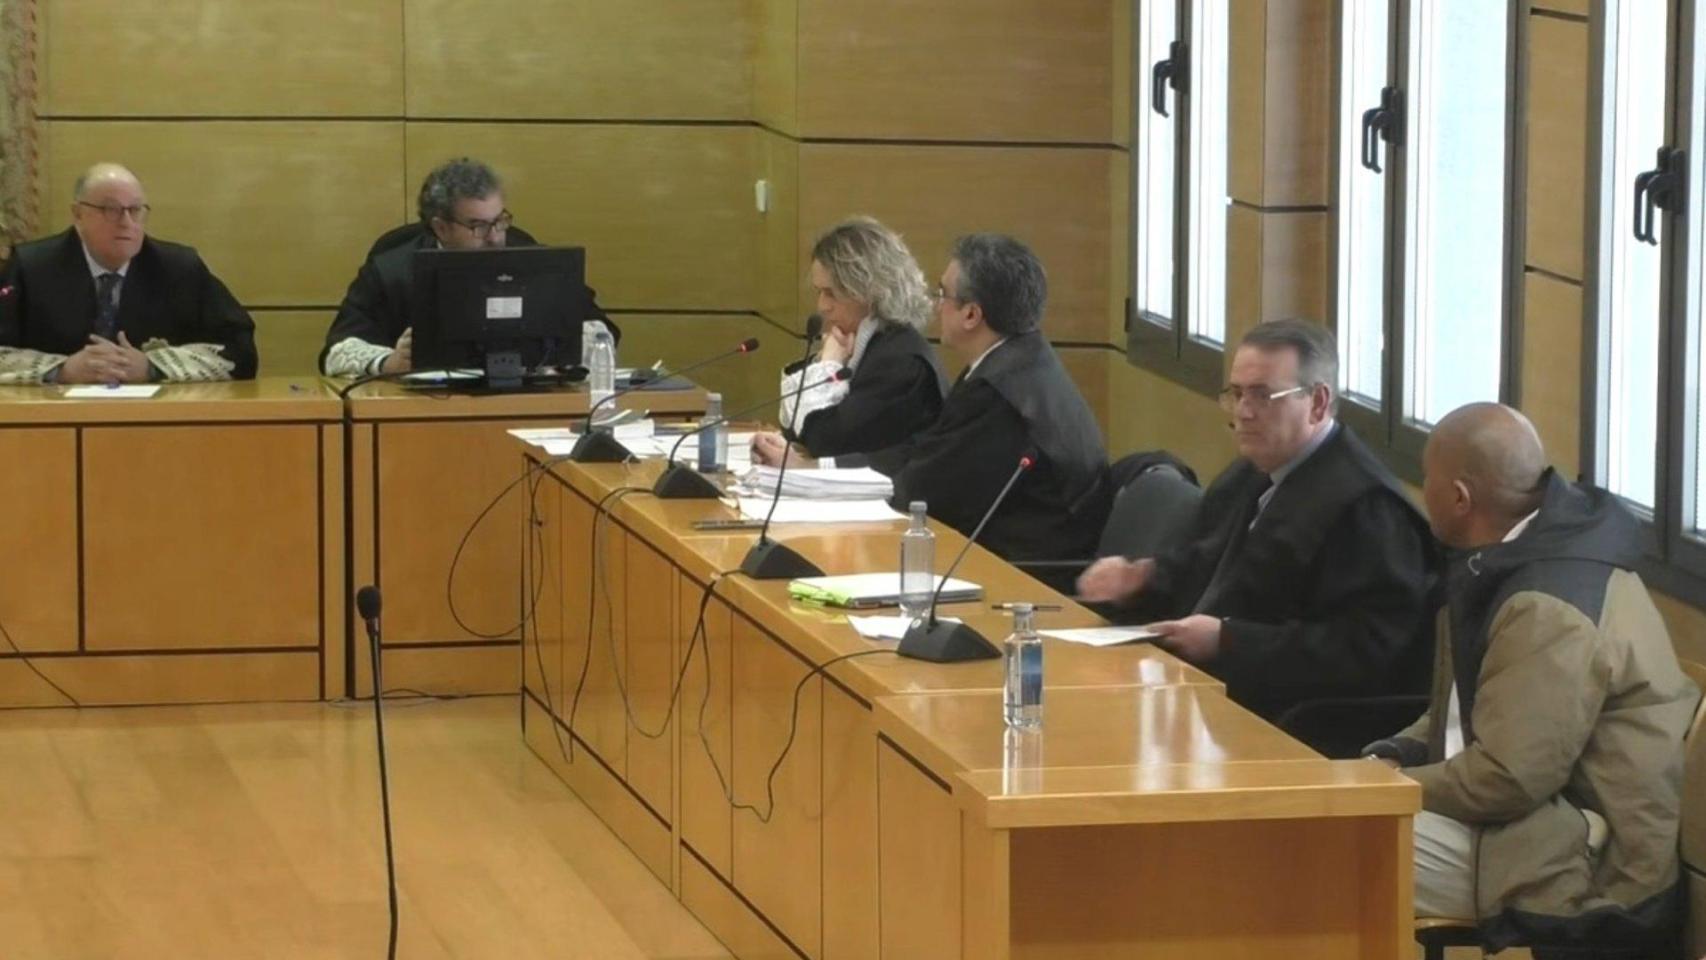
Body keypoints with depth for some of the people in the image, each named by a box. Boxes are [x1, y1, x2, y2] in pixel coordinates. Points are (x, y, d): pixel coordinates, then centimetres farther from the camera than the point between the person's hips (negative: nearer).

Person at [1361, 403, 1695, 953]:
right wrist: (1401, 754, 4)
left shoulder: (1551, 611, -23)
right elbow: (1470, 708, 20)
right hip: (1548, 808, 10)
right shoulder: (1532, 551, 10)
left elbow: (1507, 779, -24)